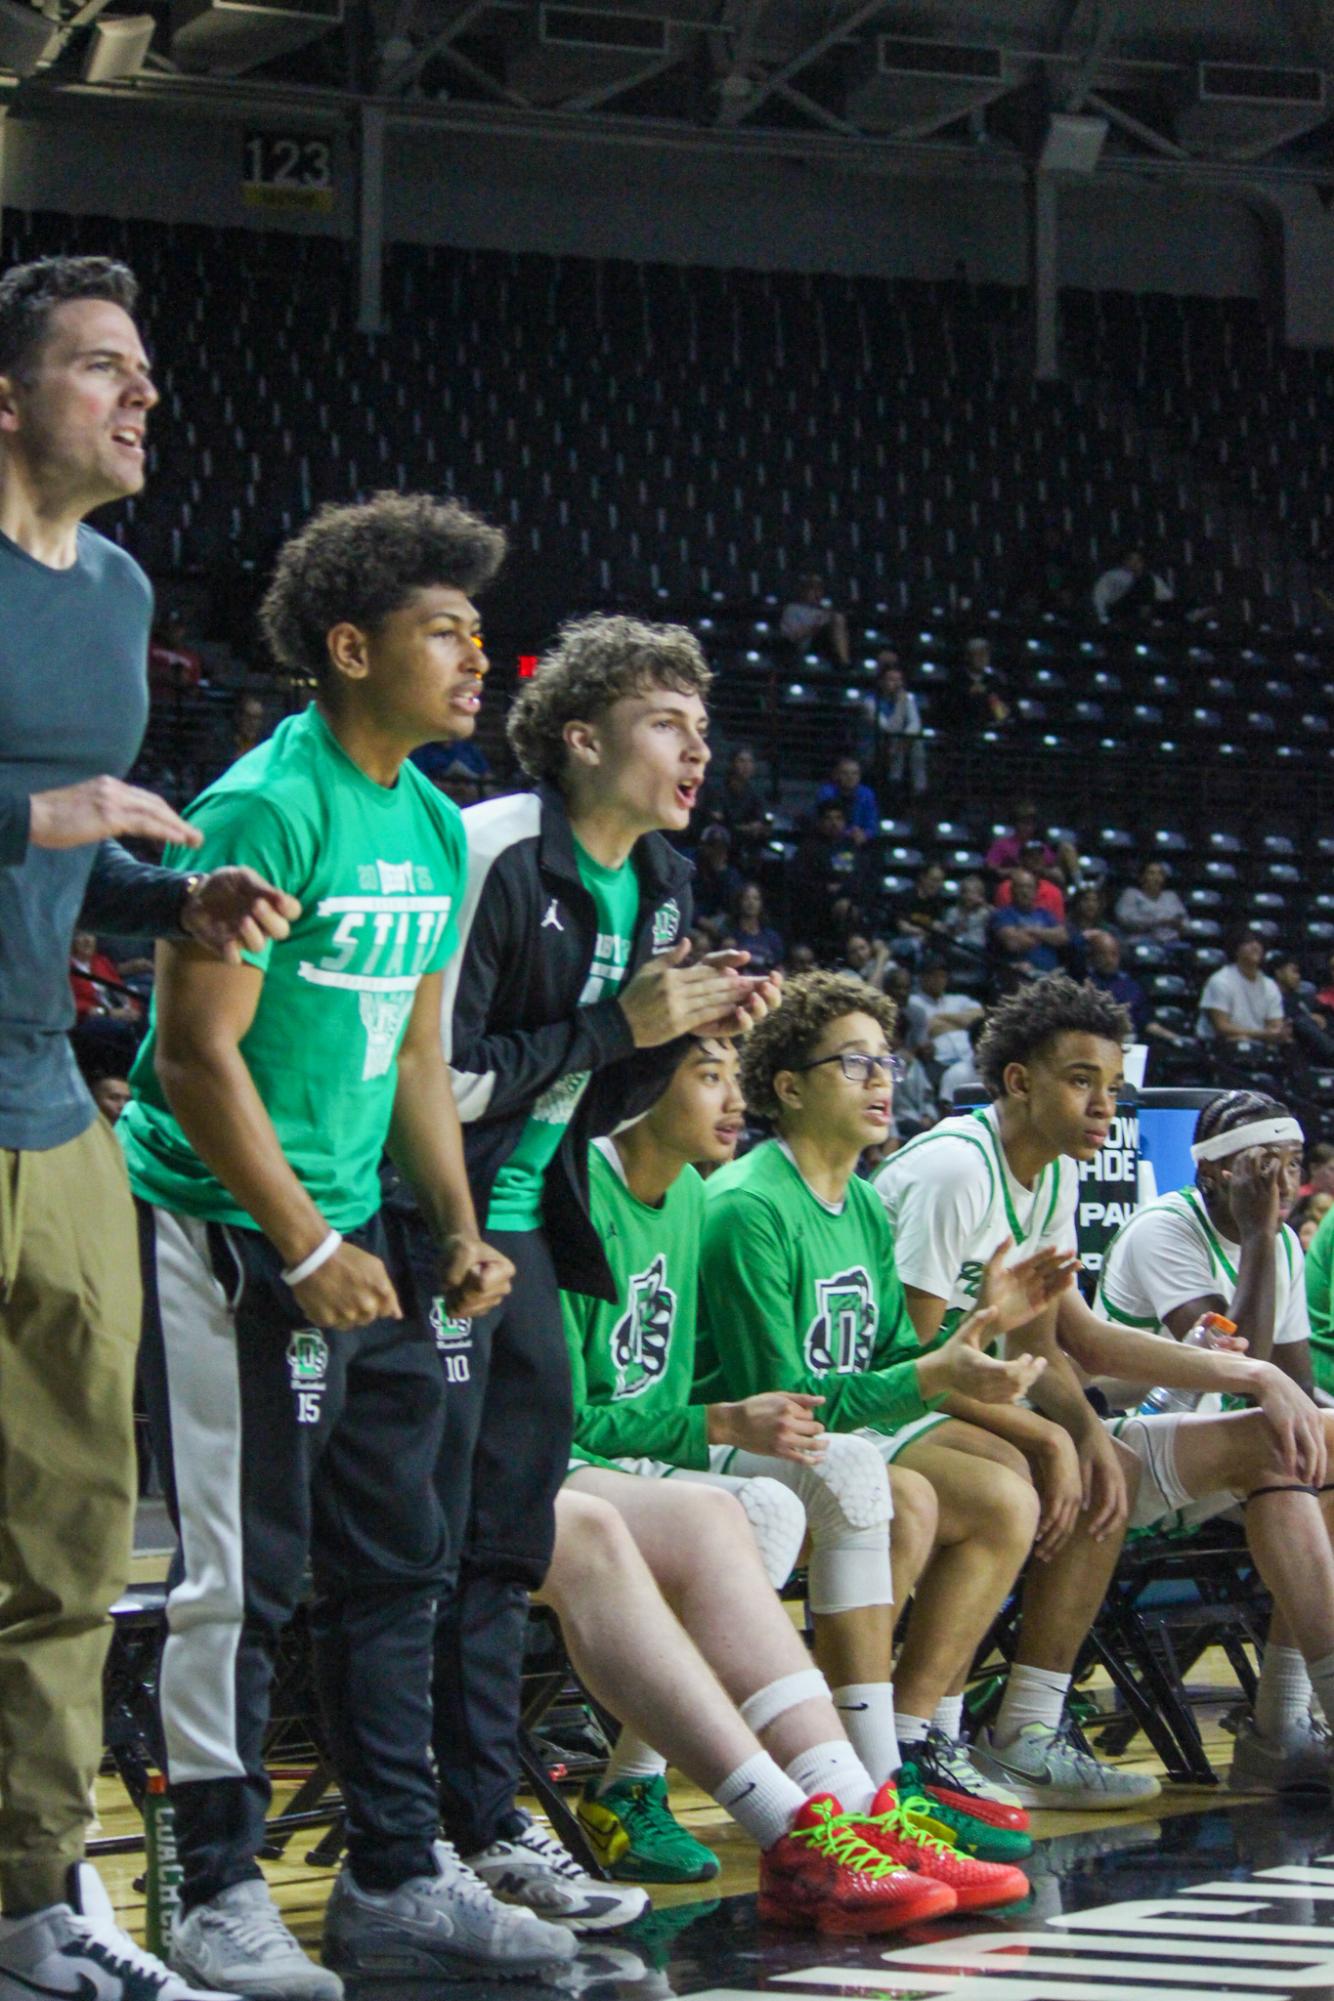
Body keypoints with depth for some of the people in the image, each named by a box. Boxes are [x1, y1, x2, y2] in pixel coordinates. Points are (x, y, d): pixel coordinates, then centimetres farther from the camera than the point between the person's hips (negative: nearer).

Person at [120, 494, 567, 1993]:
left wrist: (456, 1231, 9)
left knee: (392, 1560, 11)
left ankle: (396, 1873, 20)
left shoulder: (434, 826, 12)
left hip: (349, 1236, 9)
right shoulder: (268, 808, -15)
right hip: (223, 1232, -8)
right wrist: (306, 1251, -18)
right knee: (243, 1574, -4)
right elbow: (198, 1053, -17)